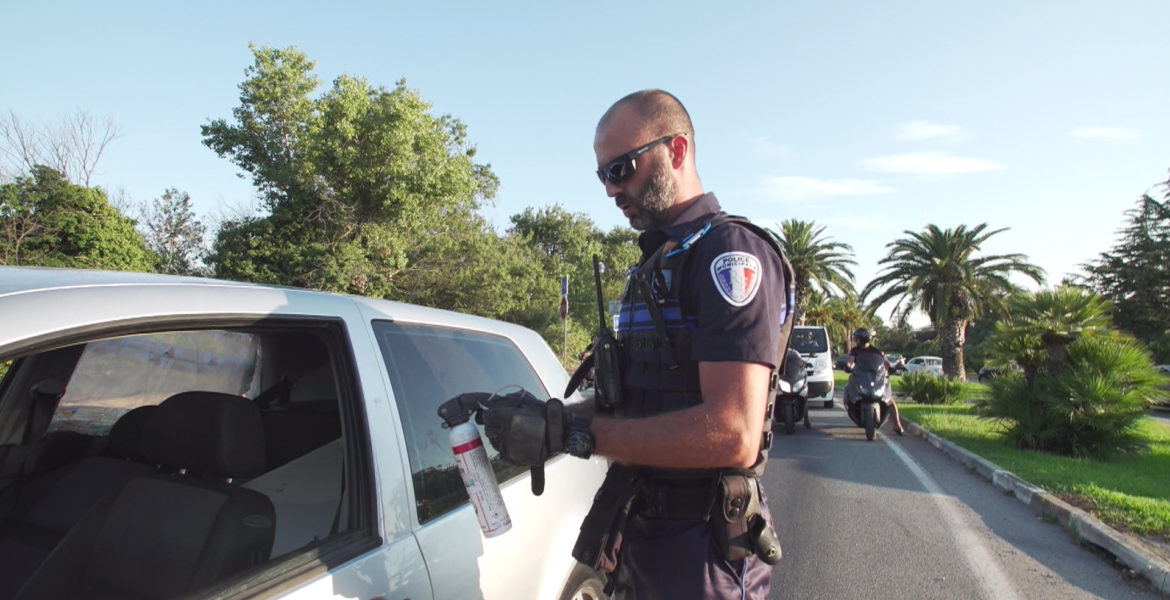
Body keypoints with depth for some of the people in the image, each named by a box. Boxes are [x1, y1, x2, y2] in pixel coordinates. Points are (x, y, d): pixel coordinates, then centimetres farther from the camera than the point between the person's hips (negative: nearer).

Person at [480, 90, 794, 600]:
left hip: (697, 555, -8)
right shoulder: (655, 265, 12)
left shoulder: (731, 252, -17)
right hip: (636, 535, 9)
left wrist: (573, 433, -26)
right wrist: (537, 416, 0)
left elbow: (733, 435, -28)